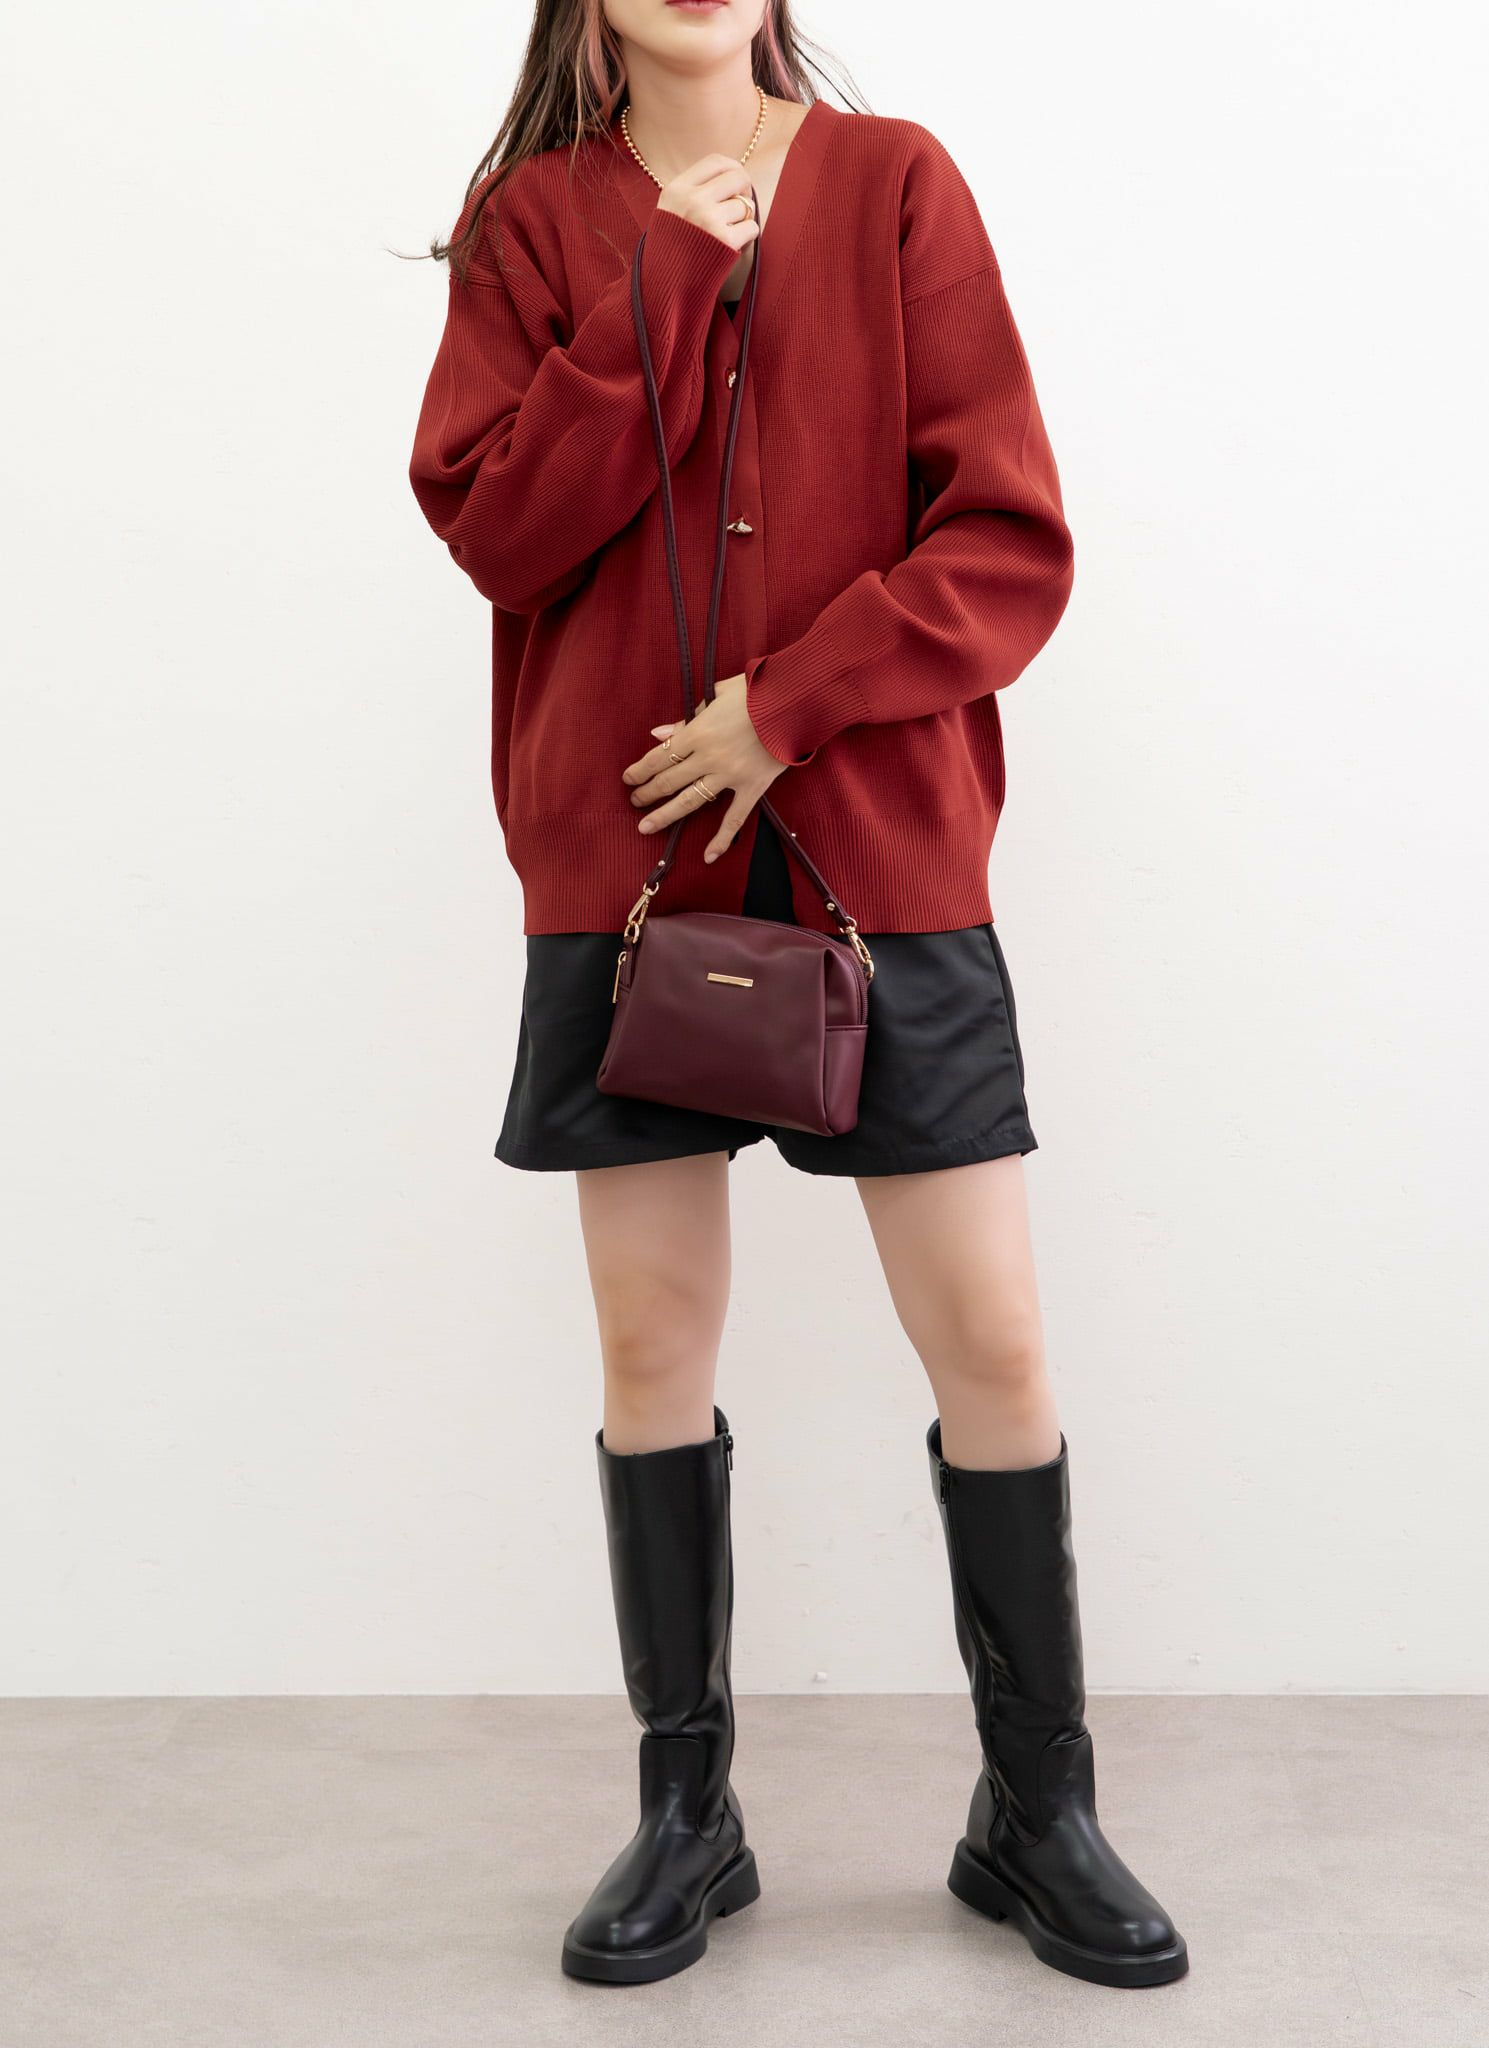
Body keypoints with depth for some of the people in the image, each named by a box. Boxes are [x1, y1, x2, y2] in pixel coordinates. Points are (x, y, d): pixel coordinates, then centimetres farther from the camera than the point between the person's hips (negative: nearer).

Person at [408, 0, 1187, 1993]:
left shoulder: (895, 184, 4)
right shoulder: (533, 219, 9)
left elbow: (1012, 541, -4)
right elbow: (497, 527, -5)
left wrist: (789, 706, -14)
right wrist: (670, 282, -9)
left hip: (880, 856, -1)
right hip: (622, 861, 1)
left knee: (994, 1347, 0)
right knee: (652, 1345, 7)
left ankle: (1037, 1811, 21)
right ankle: (688, 1815, 25)